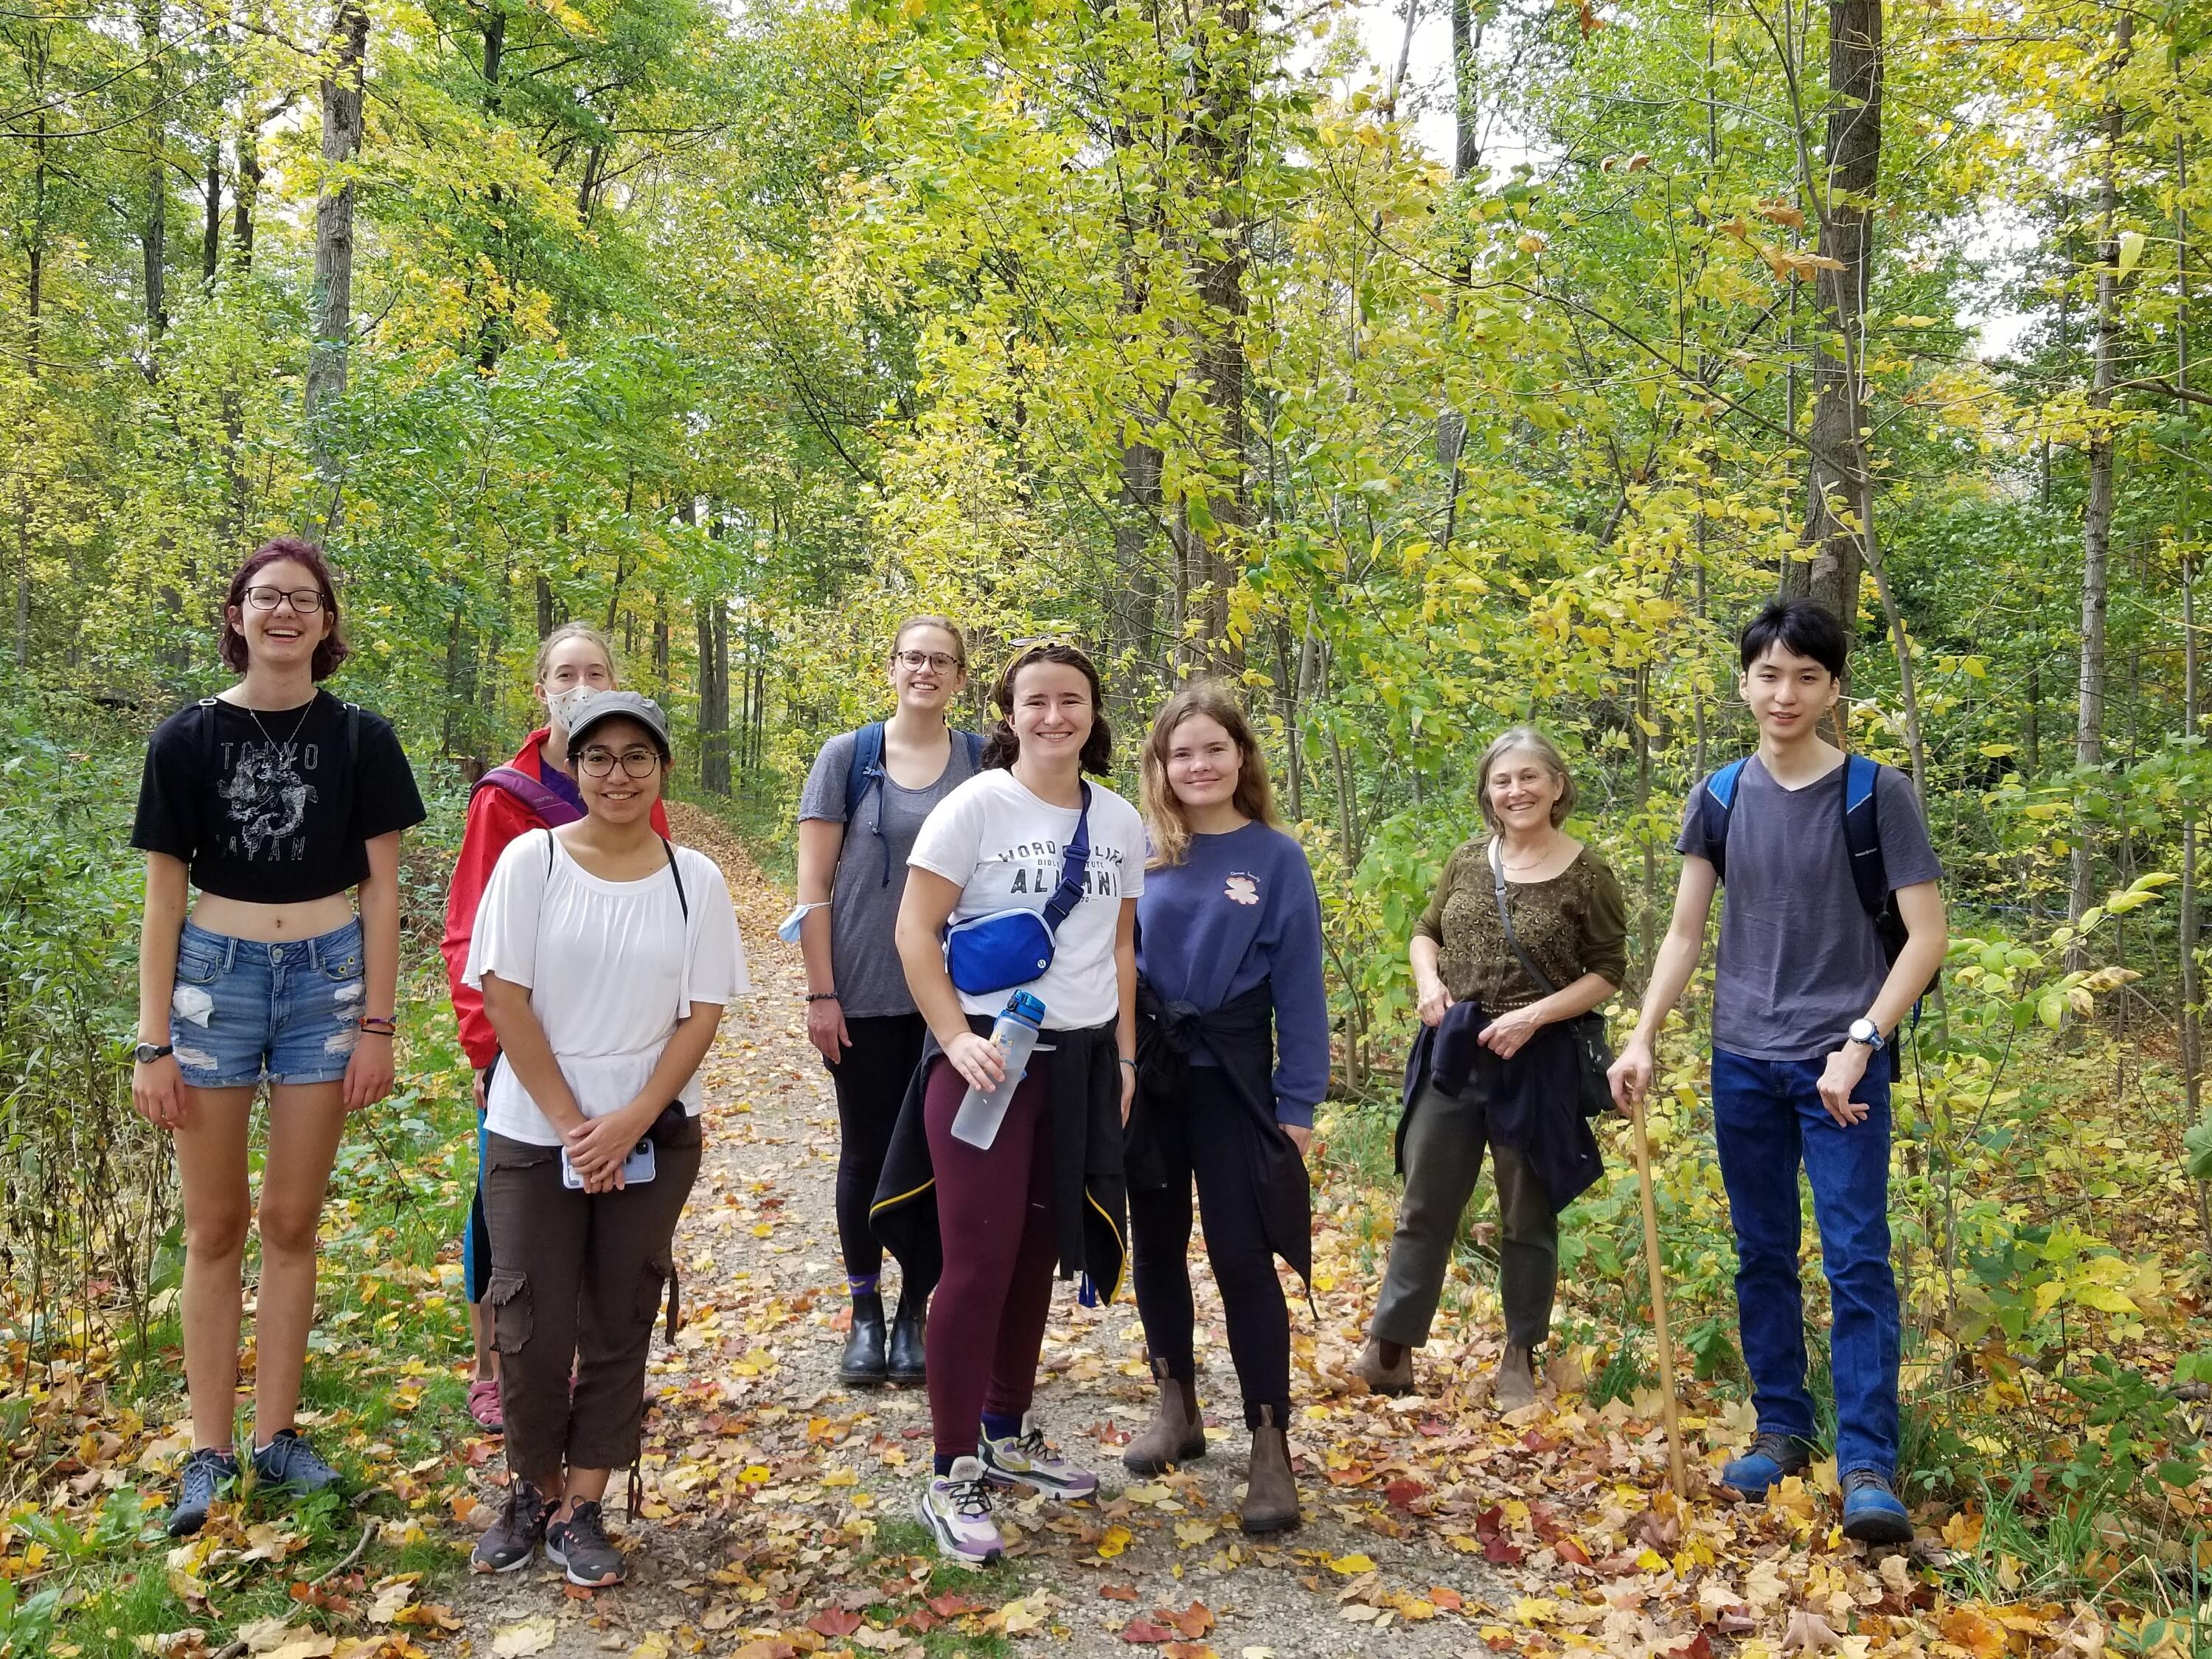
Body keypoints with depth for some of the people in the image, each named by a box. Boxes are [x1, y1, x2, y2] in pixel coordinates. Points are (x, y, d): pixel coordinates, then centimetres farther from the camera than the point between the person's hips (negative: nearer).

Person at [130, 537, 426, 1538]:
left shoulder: (359, 739, -1)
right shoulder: (188, 738, -2)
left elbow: (381, 885, 1)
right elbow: (164, 894, -1)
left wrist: (378, 1023, -3)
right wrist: (152, 1043, -3)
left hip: (327, 978, 1)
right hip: (215, 976, 0)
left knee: (292, 1223, 9)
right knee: (215, 1229, 6)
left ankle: (277, 1435, 20)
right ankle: (209, 1451, 16)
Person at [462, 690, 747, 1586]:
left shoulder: (695, 878, 0)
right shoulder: (531, 859, -5)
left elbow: (703, 1015, -2)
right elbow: (504, 998, -8)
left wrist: (629, 1124, -13)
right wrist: (569, 1122, -12)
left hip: (654, 1136, 1)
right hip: (535, 1135, -1)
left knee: (619, 1324, 6)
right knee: (534, 1327, 1)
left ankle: (581, 1508, 19)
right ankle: (533, 1488, 25)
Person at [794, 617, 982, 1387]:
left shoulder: (981, 763, 3)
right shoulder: (848, 756, -2)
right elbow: (812, 885, -3)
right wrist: (821, 993, -7)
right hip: (864, 993, -1)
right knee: (867, 1148, 8)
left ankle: (915, 1314, 22)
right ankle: (864, 1313, 23)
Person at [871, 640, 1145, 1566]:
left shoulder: (1121, 821, 7)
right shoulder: (976, 805, -9)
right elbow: (914, 932, -10)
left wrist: (1124, 1057, 11)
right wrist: (956, 1038, -18)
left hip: (1082, 1062, 5)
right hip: (988, 1056, -5)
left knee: (1038, 1255, 14)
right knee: (979, 1262, -5)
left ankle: (1008, 1437, 31)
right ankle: (951, 1478, 5)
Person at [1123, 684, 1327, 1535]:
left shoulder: (1276, 858, -5)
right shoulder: (1139, 853, 1)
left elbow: (1299, 986, -5)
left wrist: (1299, 1104, -7)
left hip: (1232, 1079, -3)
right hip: (1144, 1074, 3)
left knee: (1244, 1259, -3)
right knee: (1156, 1248, 13)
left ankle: (1271, 1449, 5)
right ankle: (1177, 1408, 30)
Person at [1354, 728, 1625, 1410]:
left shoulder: (1587, 875, -7)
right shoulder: (1469, 861, 5)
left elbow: (1607, 972, -5)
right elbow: (1425, 933, 16)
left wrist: (1535, 1015, -17)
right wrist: (1428, 983, -5)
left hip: (1535, 1063, -3)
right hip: (1450, 1054, 4)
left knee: (1527, 1219, 10)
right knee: (1424, 1208, 8)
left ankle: (1519, 1361, 24)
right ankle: (1388, 1353, 16)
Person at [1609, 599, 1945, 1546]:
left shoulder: (1876, 794, -5)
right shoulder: (1720, 796, 4)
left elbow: (1927, 936, -7)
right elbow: (1685, 932, 6)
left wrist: (1859, 1043, -16)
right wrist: (1642, 1038, -5)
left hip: (1841, 1062, -3)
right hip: (1743, 1061, 4)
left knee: (1857, 1260, -6)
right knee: (1762, 1256, 11)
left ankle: (1868, 1465, -1)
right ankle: (1781, 1430, 23)